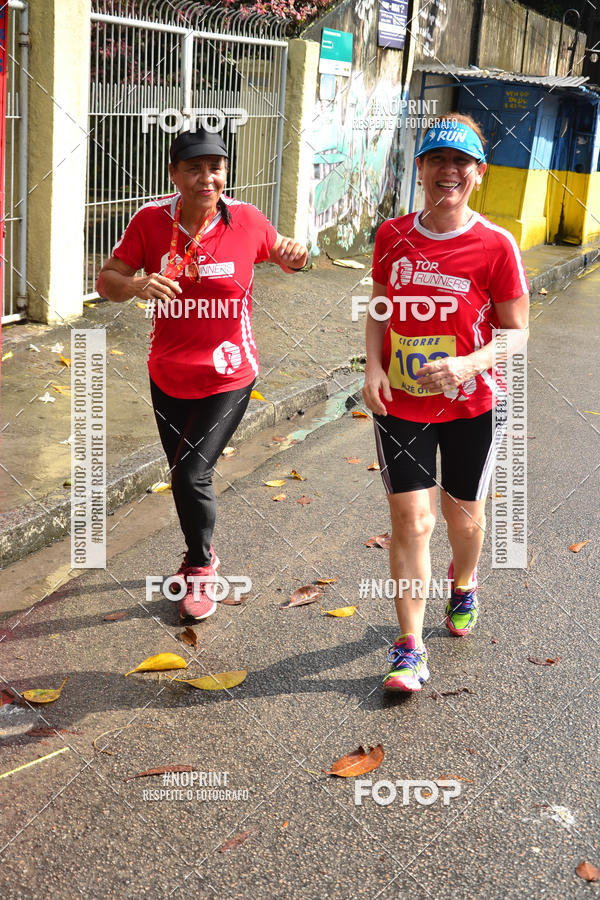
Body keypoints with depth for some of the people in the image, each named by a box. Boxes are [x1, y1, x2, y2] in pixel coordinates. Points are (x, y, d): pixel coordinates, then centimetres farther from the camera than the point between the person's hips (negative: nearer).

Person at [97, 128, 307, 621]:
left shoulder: (247, 220, -10)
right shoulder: (151, 220, -9)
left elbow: (281, 253, 9)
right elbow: (106, 280, -7)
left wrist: (294, 255, -15)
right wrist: (137, 285, -29)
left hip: (227, 378, -3)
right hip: (168, 377, 3)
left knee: (192, 475, -10)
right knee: (183, 475, 18)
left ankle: (199, 567, 18)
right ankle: (202, 556, 45)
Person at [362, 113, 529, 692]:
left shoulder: (495, 246, -11)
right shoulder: (392, 237, -1)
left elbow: (517, 332, -7)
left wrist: (467, 364, -25)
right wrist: (373, 367, -6)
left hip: (469, 405, -1)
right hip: (400, 403, 1)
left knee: (464, 514, 16)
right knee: (410, 519, -3)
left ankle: (463, 584, 51)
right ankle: (409, 649, 7)